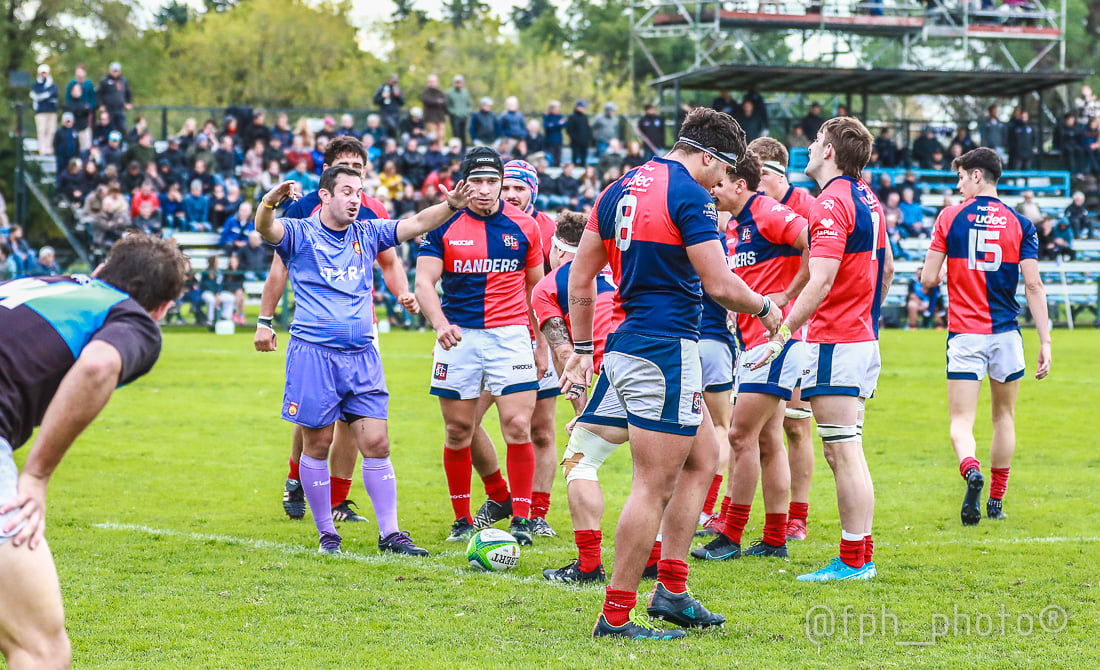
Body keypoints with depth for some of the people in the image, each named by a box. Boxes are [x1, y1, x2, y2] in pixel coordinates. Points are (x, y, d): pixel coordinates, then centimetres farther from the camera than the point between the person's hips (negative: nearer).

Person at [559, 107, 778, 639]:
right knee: (654, 486, -5)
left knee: (702, 457, 20)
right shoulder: (688, 195, -12)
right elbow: (720, 286, -15)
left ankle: (671, 589, 17)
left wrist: (582, 349, 22)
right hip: (666, 351, -9)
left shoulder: (620, 190, 13)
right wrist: (765, 307, 4)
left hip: (626, 344, 9)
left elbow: (580, 279, 16)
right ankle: (615, 615, -3)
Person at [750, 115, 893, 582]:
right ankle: (860, 555, 15)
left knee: (844, 453, -7)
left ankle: (853, 560, -6)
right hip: (862, 340, 10)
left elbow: (821, 282, -23)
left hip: (833, 343, -10)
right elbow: (886, 268, 22)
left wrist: (782, 333, -21)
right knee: (847, 452, 13)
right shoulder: (867, 200, 13)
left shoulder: (832, 202, -16)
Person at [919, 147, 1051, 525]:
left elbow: (928, 281, -3)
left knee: (961, 421, 0)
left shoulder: (949, 218, -2)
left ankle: (971, 470, -32)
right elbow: (1034, 285, -6)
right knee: (1004, 416, 18)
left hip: (964, 334, -2)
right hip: (1005, 333, 2)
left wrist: (940, 276, 22)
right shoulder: (1019, 224, 1)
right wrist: (1045, 342, -4)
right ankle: (996, 501, 23)